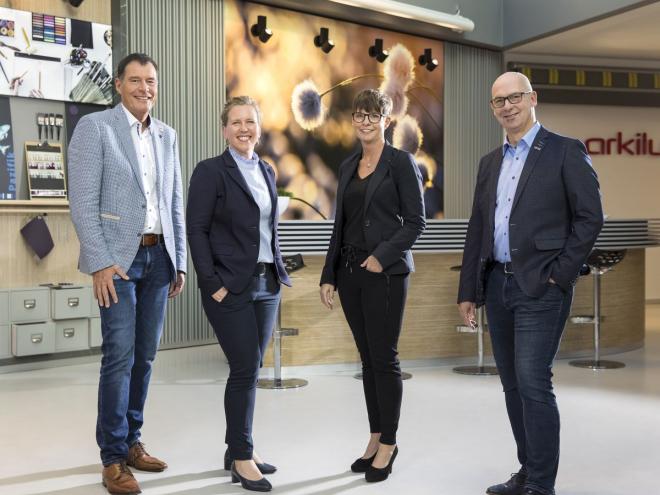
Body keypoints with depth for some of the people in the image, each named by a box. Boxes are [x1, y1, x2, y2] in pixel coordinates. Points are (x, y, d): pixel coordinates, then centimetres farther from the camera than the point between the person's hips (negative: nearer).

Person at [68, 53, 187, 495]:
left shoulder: (167, 135, 13)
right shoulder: (94, 127, -3)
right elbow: (83, 202, -9)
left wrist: (180, 261, 11)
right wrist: (100, 263, -15)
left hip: (158, 257, 5)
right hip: (118, 257, -5)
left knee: (145, 356, 8)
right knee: (120, 355, -8)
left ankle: (132, 442, 20)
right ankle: (113, 458, 1)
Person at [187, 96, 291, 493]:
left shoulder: (267, 172, 14)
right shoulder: (211, 171, -6)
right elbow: (197, 229, -10)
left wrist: (280, 270, 10)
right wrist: (213, 283, -15)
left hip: (267, 284, 6)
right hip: (231, 287, -6)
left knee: (249, 369, 11)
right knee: (246, 370, -5)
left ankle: (238, 448, 24)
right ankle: (242, 458, 9)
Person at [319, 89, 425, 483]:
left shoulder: (401, 162, -4)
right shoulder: (348, 166, 14)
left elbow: (416, 222, -8)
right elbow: (340, 224, 15)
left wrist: (382, 257, -18)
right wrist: (329, 276, 11)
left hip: (385, 272, -6)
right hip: (350, 272, 6)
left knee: (384, 358, -1)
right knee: (368, 358, 11)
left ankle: (388, 444, 10)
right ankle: (375, 439, 20)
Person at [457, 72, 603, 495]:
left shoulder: (565, 152, -2)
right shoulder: (490, 162, 16)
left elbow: (590, 218, -6)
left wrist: (559, 274, -11)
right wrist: (468, 290, 12)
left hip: (540, 287, -6)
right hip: (497, 285, 7)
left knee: (533, 383, -10)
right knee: (513, 384, 11)